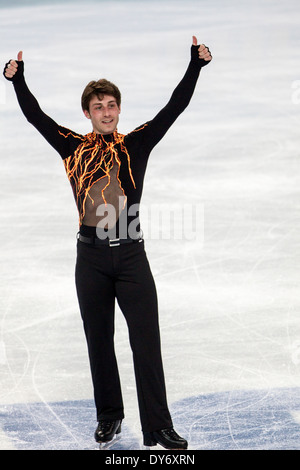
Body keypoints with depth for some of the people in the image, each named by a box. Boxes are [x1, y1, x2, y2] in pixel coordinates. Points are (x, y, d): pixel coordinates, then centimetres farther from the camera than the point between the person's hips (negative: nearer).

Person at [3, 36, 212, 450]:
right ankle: (109, 417, 25)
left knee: (147, 342, -4)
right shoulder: (74, 147, 6)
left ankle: (159, 429, -3)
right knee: (99, 342, 10)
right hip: (91, 257, 1)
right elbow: (34, 115, 6)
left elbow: (175, 107, 0)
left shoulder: (136, 144, 4)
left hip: (131, 254, -1)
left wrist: (196, 65, -6)